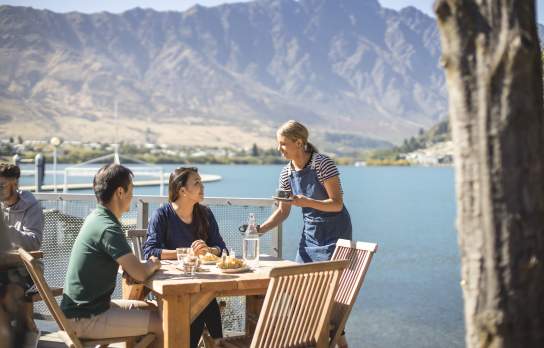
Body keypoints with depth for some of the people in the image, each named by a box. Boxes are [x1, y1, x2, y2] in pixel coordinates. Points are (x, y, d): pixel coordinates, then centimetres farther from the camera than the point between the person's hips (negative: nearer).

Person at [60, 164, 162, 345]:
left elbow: (129, 265, 19)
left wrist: (147, 264, 0)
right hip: (85, 319, -10)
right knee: (163, 324, -9)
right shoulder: (108, 228, -22)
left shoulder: (96, 218, 8)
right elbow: (140, 274, -25)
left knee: (152, 309, 19)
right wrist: (153, 264, -3)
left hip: (84, 307, 10)